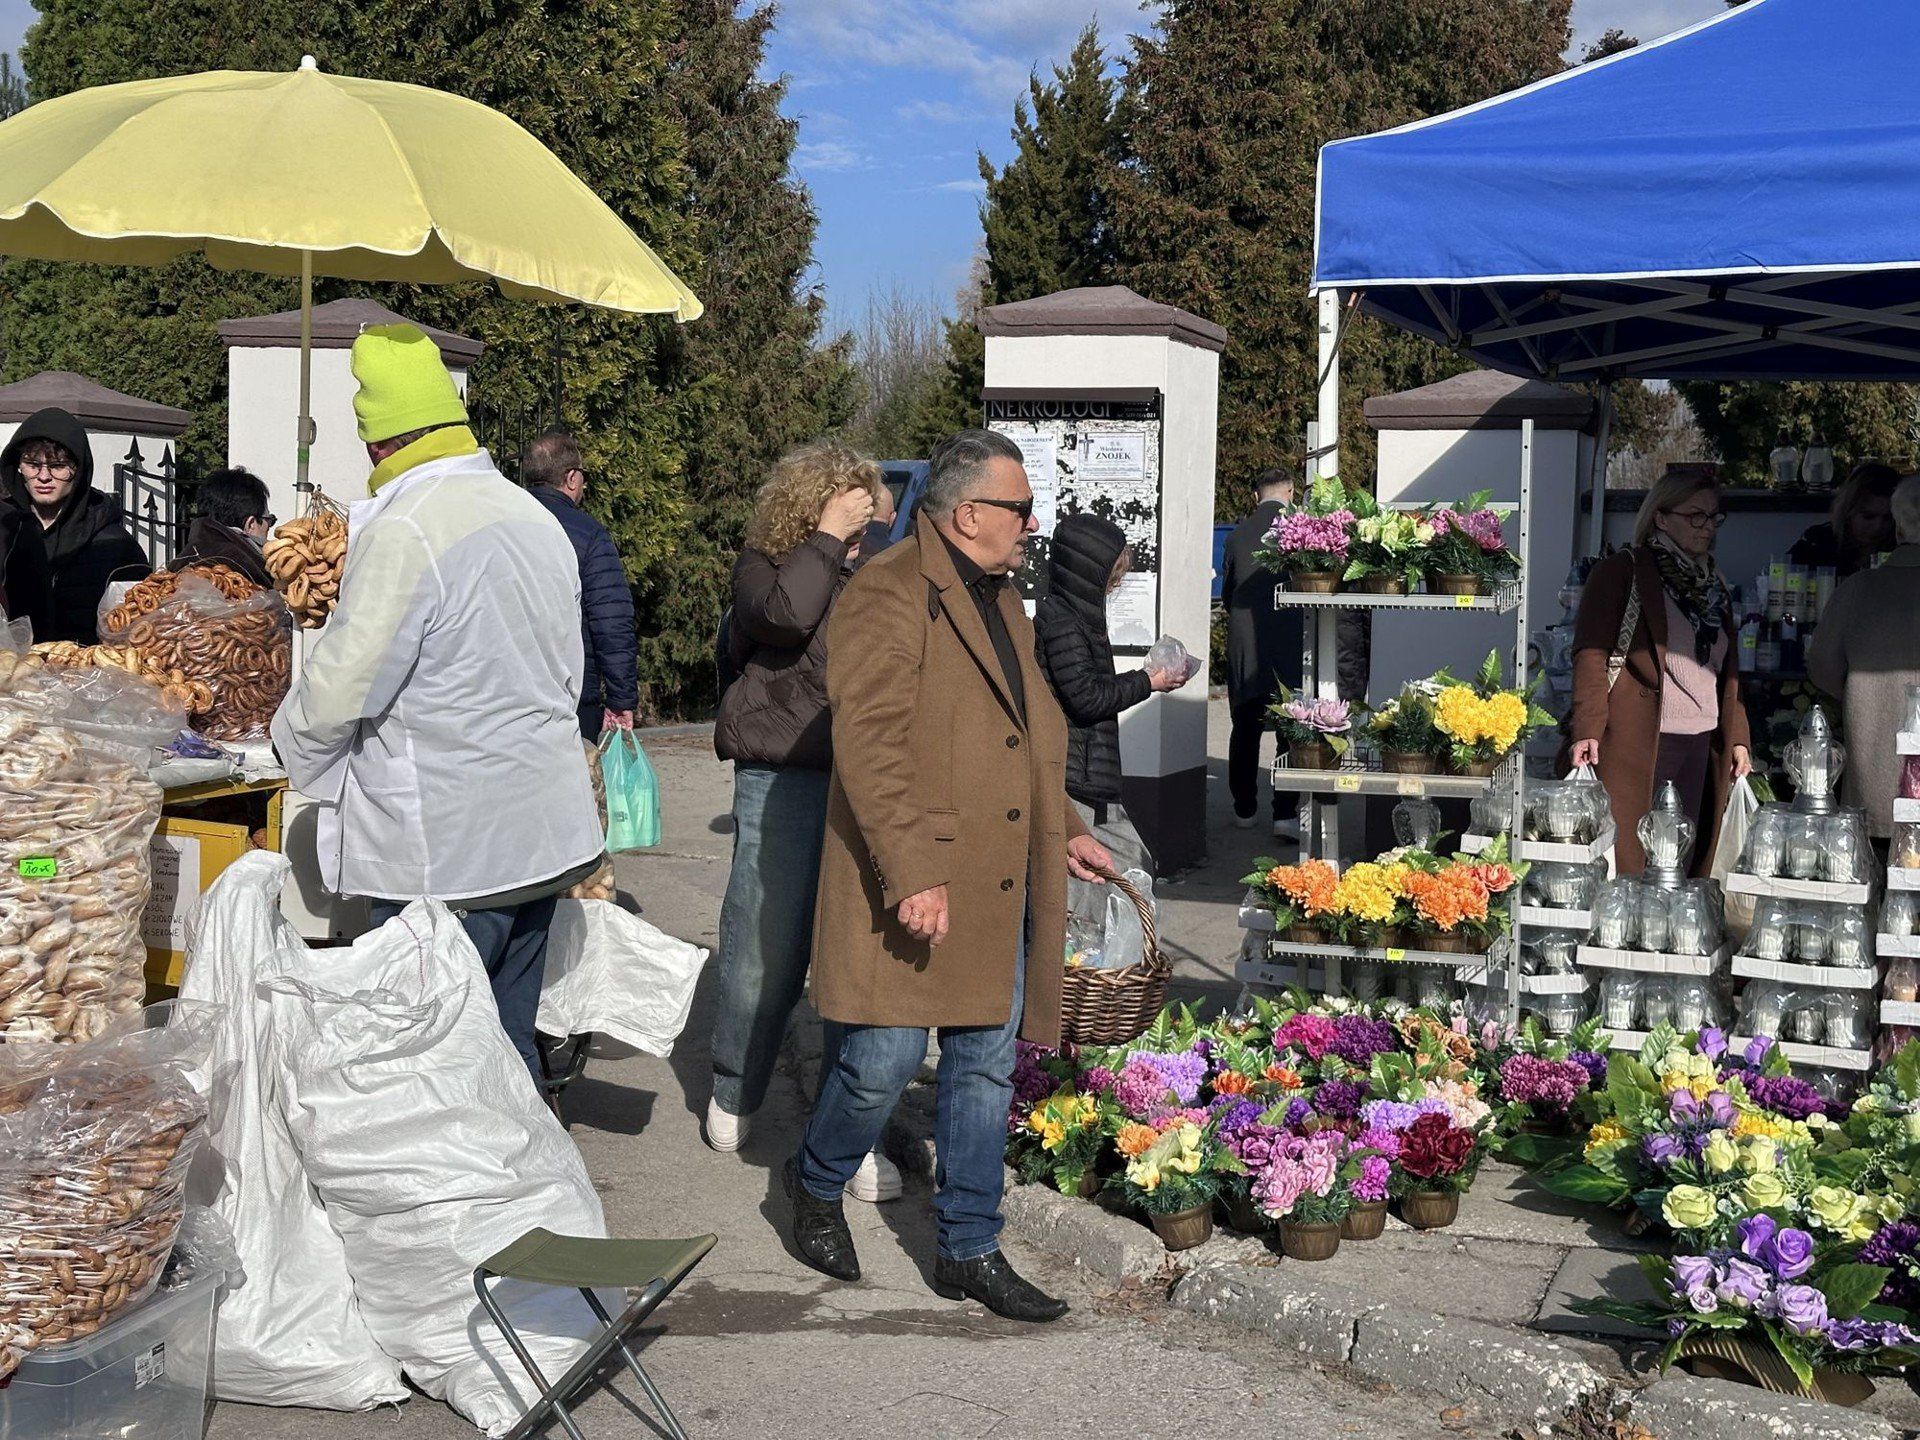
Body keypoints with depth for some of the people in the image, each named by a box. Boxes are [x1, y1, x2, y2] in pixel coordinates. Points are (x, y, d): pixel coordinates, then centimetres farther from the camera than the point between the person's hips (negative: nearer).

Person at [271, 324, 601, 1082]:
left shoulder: (404, 532, -17)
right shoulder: (536, 516, 11)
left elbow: (339, 686, -17)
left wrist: (293, 737, 4)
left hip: (447, 853, -8)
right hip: (546, 836, 8)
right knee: (508, 1042, 17)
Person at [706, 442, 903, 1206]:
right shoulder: (764, 565, 0)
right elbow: (785, 614, -23)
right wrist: (828, 537, -14)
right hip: (782, 780, -3)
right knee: (765, 948, 5)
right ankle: (732, 1096, 30)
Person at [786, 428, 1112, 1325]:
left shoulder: (1000, 599, 18)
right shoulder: (888, 595, -12)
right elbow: (869, 745, -20)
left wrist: (1063, 831, 24)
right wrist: (911, 874, -24)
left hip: (1000, 885, 8)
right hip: (912, 887, -8)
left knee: (986, 1068, 10)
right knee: (883, 1064, -3)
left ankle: (969, 1251, 21)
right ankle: (818, 1185, 26)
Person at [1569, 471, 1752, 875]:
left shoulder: (1714, 584, 19)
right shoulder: (1621, 572, -1)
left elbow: (1727, 670, 22)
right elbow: (1590, 654, -8)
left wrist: (1737, 736, 13)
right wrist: (1588, 730, -18)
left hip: (1700, 747, 7)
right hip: (1637, 744, -6)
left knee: (1685, 867, 6)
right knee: (1629, 864, -6)